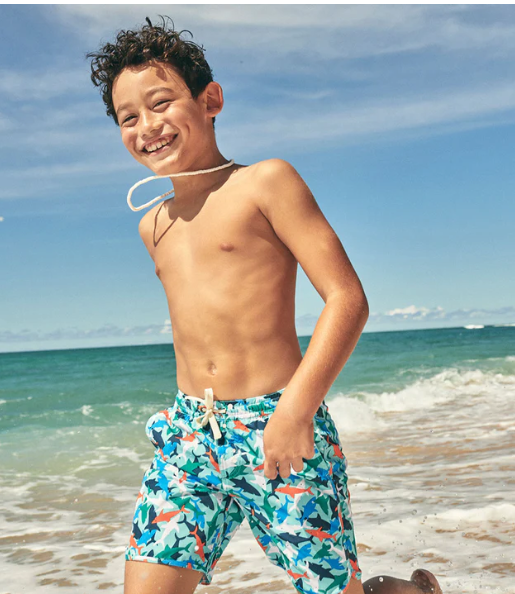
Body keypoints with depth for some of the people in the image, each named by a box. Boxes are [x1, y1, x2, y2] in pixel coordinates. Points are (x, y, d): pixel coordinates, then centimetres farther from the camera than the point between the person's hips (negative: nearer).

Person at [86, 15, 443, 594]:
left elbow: (348, 299, -11)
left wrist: (296, 407, -19)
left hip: (278, 429, -5)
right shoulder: (154, 225, 15)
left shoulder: (267, 181, -5)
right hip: (187, 433, 6)